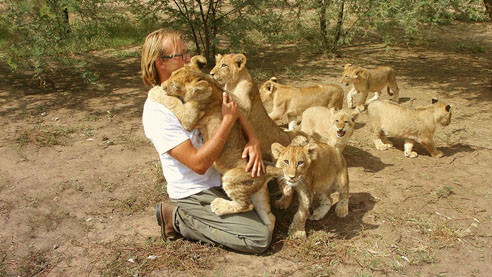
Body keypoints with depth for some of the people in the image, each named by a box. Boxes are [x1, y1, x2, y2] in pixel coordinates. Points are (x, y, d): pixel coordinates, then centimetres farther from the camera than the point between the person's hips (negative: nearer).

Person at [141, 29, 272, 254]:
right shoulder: (157, 112, -24)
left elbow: (233, 110, 4)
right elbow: (198, 163, -27)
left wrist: (253, 141, -15)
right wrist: (228, 121, -26)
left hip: (219, 180, 9)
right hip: (196, 193, -9)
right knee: (260, 238, -13)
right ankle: (178, 219, -2)